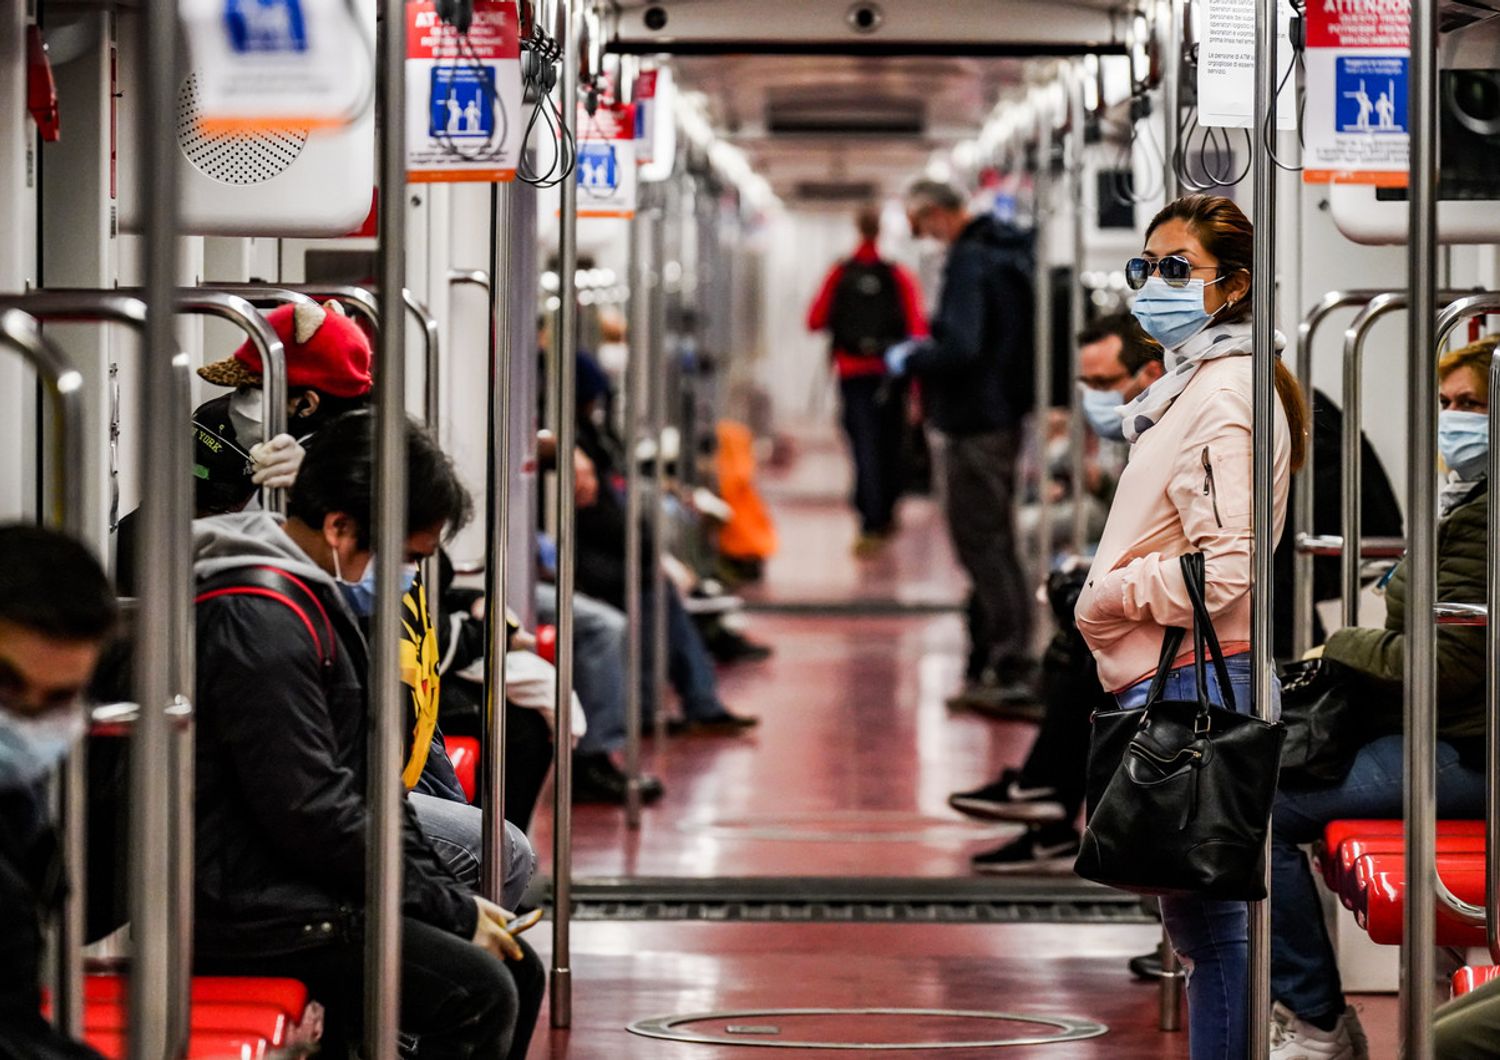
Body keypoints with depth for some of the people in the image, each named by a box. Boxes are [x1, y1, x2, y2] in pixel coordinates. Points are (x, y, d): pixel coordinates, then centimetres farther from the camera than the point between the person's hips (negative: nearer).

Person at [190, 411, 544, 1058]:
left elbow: (358, 774, 18)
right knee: (477, 992, -20)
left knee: (516, 969, 8)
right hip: (247, 907, -11)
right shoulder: (261, 619, -20)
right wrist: (450, 909, -14)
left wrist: (445, 891, 7)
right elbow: (310, 812, -22)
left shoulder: (310, 595, 14)